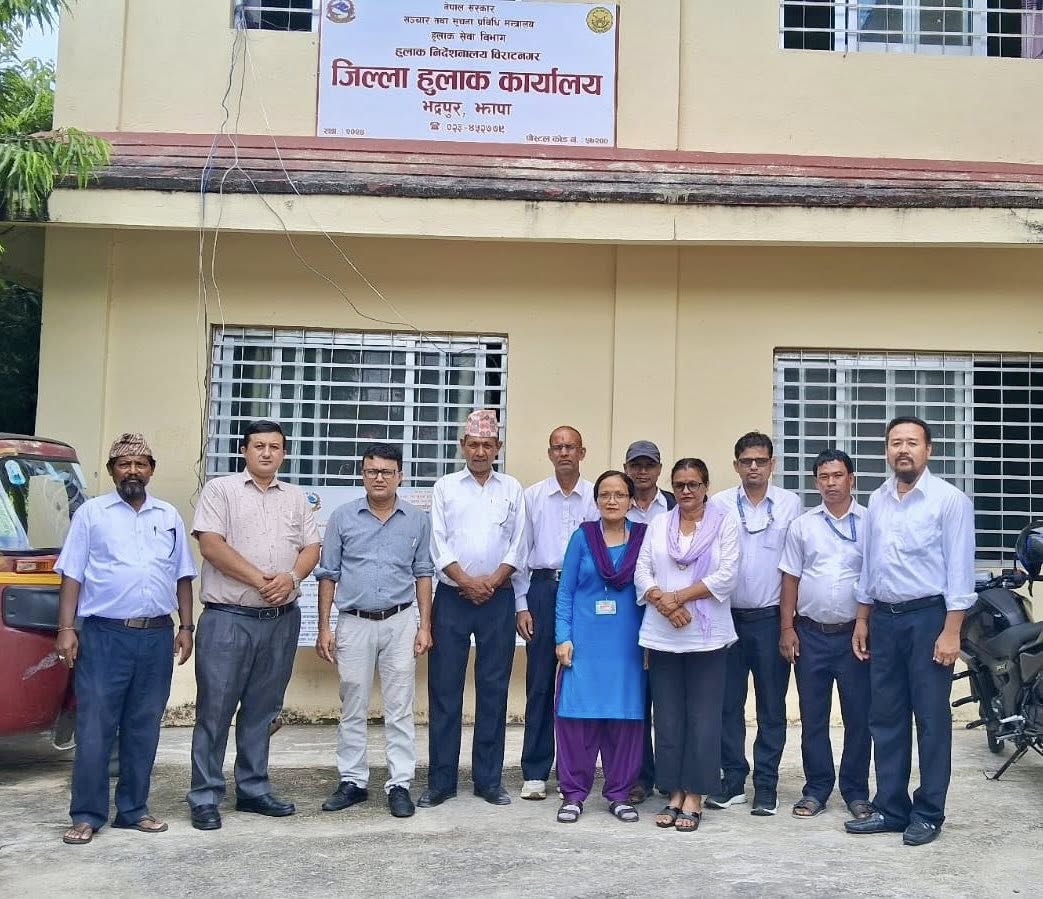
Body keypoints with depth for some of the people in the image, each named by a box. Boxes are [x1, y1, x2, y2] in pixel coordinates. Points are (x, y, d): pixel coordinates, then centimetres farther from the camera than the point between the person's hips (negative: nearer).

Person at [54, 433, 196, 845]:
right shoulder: (91, 512, 4)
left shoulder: (169, 516, 13)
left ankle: (134, 810, 19)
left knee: (143, 729, 9)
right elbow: (72, 575, 1)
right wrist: (66, 630, -7)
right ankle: (87, 816, 7)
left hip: (157, 636, 3)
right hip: (104, 636, -3)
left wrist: (186, 627, 8)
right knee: (95, 729, -2)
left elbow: (182, 577, 15)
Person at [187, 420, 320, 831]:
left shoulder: (295, 497, 15)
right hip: (228, 618, -4)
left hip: (282, 619, 5)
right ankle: (205, 797, 7)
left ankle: (253, 790, 22)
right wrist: (260, 579, -13)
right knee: (215, 709, -1)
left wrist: (291, 577, -10)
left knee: (262, 710, 12)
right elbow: (210, 545, -10)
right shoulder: (220, 489, 1)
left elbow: (311, 547, 11)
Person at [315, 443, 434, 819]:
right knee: (352, 709, 8)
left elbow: (423, 574, 7)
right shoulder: (342, 517, 2)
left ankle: (400, 784, 9)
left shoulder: (417, 520, 4)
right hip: (354, 623, 0)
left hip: (401, 622, 0)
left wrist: (424, 626, 1)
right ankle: (352, 781, 19)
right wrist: (324, 628, -1)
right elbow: (328, 574, 4)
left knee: (400, 709, 2)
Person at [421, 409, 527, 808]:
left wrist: (492, 581, -9)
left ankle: (489, 779, 13)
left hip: (498, 599, 1)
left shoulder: (512, 489, 10)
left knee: (494, 689, 4)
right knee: (444, 689, 0)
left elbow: (518, 546, 4)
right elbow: (438, 543, 0)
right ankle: (440, 781, 7)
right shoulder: (445, 487, 7)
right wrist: (466, 581, -11)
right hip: (452, 597, -1)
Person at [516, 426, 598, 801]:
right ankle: (535, 772, 10)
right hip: (543, 587, 1)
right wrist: (521, 606, 1)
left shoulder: (597, 496, 4)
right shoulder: (533, 496, 7)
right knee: (540, 682, 3)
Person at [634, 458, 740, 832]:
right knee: (668, 717, 5)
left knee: (703, 717, 0)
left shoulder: (724, 523, 2)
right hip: (662, 635, 3)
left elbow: (727, 575, -8)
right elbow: (642, 572, 5)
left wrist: (678, 597, -11)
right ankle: (674, 795, 14)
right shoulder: (658, 525, 11)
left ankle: (694, 797, 8)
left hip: (706, 635, -3)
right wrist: (662, 602, -13)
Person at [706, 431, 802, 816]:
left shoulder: (790, 504, 4)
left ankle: (766, 785, 13)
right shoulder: (718, 505, 4)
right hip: (727, 615, 1)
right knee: (728, 702, 5)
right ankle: (732, 780, 15)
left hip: (770, 617, -1)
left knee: (772, 705, 4)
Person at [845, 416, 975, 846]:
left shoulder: (949, 500, -7)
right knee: (886, 718, 10)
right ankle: (890, 807, 20)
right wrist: (863, 619, 14)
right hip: (884, 618, 6)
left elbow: (959, 569, -10)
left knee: (931, 719, 3)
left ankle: (928, 813, 14)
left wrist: (951, 631, -14)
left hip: (928, 617, -5)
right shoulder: (877, 500, 10)